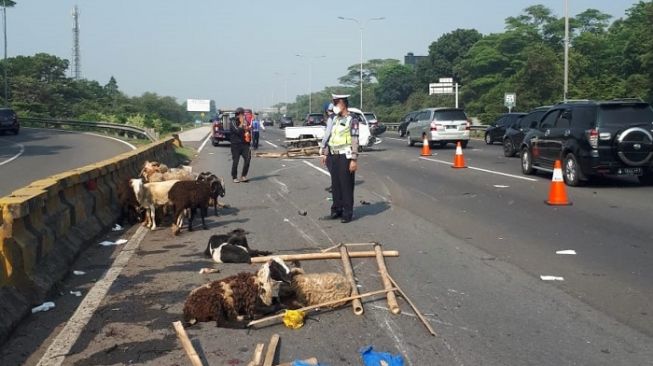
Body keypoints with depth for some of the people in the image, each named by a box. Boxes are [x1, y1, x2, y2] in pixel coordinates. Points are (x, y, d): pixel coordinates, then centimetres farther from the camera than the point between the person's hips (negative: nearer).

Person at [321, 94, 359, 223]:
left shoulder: (352, 119, -9)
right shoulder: (335, 118, 13)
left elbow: (355, 140, -13)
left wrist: (354, 160, -18)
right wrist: (326, 154, 17)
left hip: (345, 156, -7)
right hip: (334, 156, 7)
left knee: (346, 185, -3)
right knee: (335, 184, 9)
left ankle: (348, 213, 4)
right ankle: (337, 210, 18)